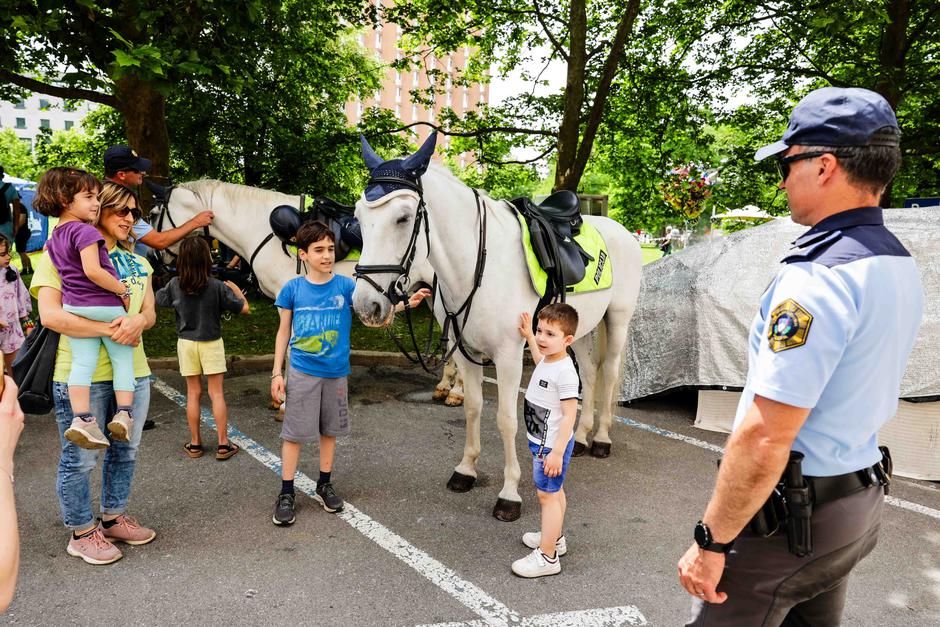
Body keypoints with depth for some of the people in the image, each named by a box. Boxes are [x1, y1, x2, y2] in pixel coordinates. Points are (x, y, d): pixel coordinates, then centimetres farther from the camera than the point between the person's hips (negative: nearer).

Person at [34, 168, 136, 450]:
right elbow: (93, 271, -23)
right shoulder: (85, 231, -14)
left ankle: (82, 419, -5)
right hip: (106, 307, -7)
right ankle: (124, 414, 0)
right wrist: (124, 291, -14)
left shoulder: (53, 239, 14)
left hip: (74, 307, 7)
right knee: (123, 361, 4)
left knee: (82, 363, 2)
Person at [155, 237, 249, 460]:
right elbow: (243, 308, -11)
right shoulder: (217, 287, -17)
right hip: (211, 343, -2)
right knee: (216, 393, 4)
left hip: (186, 343, 2)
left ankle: (195, 444, 18)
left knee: (193, 393, 11)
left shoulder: (174, 285, -8)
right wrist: (235, 289, 6)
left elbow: (159, 300, 9)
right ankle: (223, 444, 7)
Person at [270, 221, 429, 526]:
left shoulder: (345, 286, -5)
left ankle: (325, 485, 32)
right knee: (293, 432, 3)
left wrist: (407, 303, -34)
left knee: (329, 431, 14)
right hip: (302, 373, -1)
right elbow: (284, 332, 3)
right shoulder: (292, 289, -4)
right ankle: (286, 494, 17)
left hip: (336, 372, 2)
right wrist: (277, 372, 0)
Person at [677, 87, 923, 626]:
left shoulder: (817, 278, -26)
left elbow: (764, 438, -28)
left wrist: (711, 541, -19)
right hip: (863, 499, 9)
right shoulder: (901, 267, 5)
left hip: (789, 516, -9)